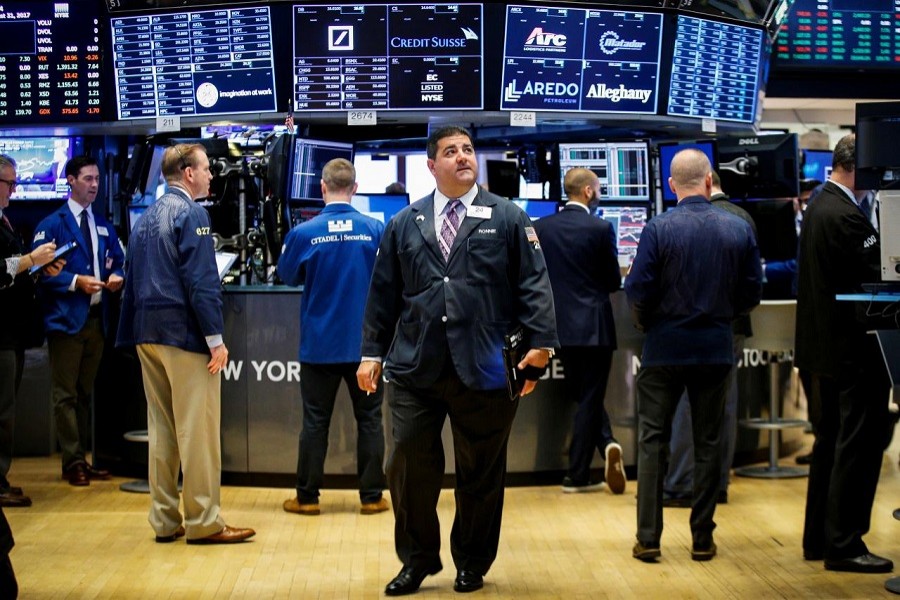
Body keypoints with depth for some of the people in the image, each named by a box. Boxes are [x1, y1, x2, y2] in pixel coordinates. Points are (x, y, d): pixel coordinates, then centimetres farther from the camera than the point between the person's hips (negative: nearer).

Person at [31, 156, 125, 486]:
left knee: (85, 392, 14)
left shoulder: (103, 225, 14)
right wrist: (76, 281, -20)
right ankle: (72, 462, 3)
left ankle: (81, 457, 20)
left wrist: (116, 276, -3)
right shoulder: (53, 224, -6)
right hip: (66, 319, -6)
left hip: (97, 317, 6)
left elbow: (117, 260, 18)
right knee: (65, 394, -2)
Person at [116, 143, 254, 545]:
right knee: (198, 430, -3)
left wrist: (134, 335, 18)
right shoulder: (190, 214, -11)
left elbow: (132, 280, 16)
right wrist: (216, 338, -16)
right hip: (184, 334, -8)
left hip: (148, 334, 8)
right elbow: (201, 281, -17)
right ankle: (202, 522, 0)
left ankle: (165, 520, 16)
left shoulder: (146, 218, 15)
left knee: (161, 429, 12)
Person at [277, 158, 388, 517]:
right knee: (369, 419, 10)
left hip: (319, 344, 0)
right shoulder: (376, 230, -8)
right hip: (364, 341, 1)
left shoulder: (304, 233, -10)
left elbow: (287, 276, 6)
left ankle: (307, 497, 14)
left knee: (315, 422, 8)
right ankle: (371, 496, 14)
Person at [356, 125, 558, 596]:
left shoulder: (508, 218, 4)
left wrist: (541, 343, -10)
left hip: (483, 372, -1)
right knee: (409, 468, 2)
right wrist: (372, 353, 11)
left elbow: (533, 285, -1)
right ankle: (417, 560, 20)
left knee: (481, 473, 8)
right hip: (414, 369, 2)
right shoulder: (404, 224, 11)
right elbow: (383, 293, 13)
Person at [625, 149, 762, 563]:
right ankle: (703, 539, 14)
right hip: (716, 350, 2)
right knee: (708, 443, 11)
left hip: (665, 347, -2)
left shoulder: (659, 228, -11)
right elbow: (752, 293, 1)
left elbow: (638, 291, -11)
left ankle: (648, 539, 4)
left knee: (653, 442, 6)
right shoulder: (739, 230, -3)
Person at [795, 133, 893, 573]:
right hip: (854, 349, -10)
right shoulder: (846, 216, -21)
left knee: (829, 444, 16)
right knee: (858, 447, -3)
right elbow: (878, 275, -21)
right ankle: (843, 545, 2)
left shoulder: (819, 206, 11)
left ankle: (818, 539, 23)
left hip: (823, 345, 10)